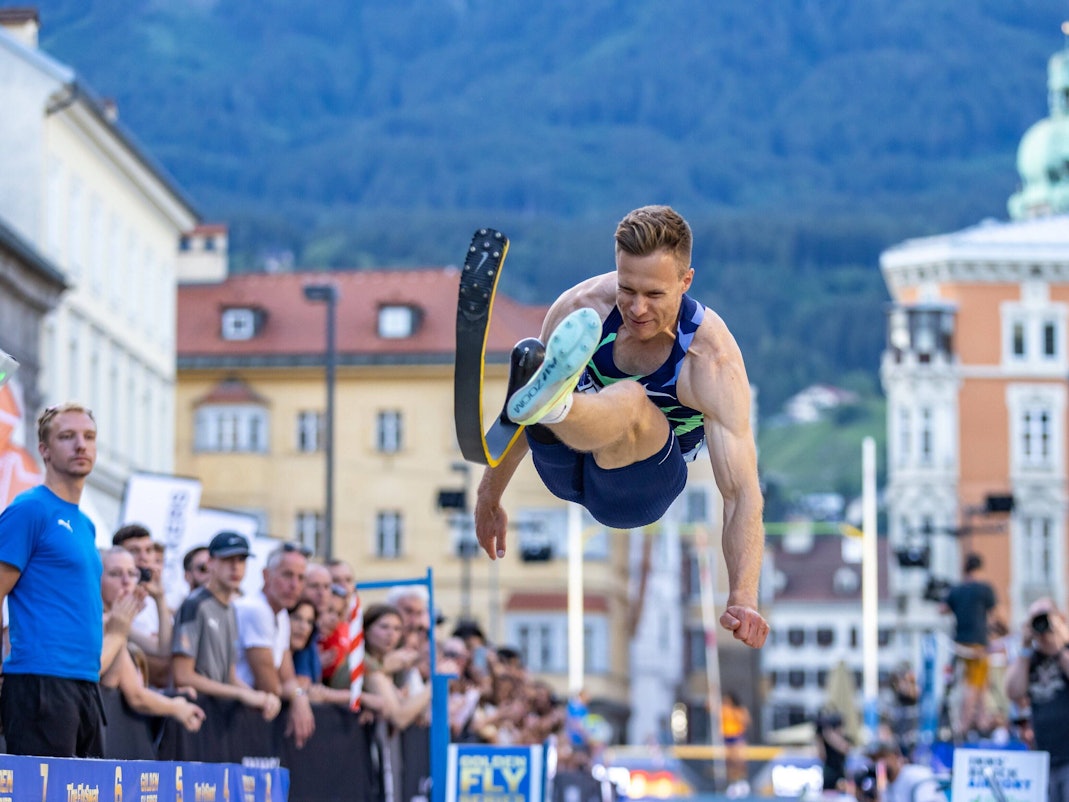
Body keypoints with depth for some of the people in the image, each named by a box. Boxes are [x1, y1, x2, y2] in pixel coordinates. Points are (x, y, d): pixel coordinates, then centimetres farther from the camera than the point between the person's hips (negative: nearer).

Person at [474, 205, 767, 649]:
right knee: (529, 356, -31)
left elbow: (741, 491, -28)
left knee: (631, 401, -41)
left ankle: (550, 404, -75)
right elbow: (522, 422, 1)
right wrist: (489, 496, 7)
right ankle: (541, 398, -68)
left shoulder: (712, 360, -24)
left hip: (638, 489, -3)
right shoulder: (582, 307, -14)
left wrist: (743, 601, -39)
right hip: (565, 472, 3)